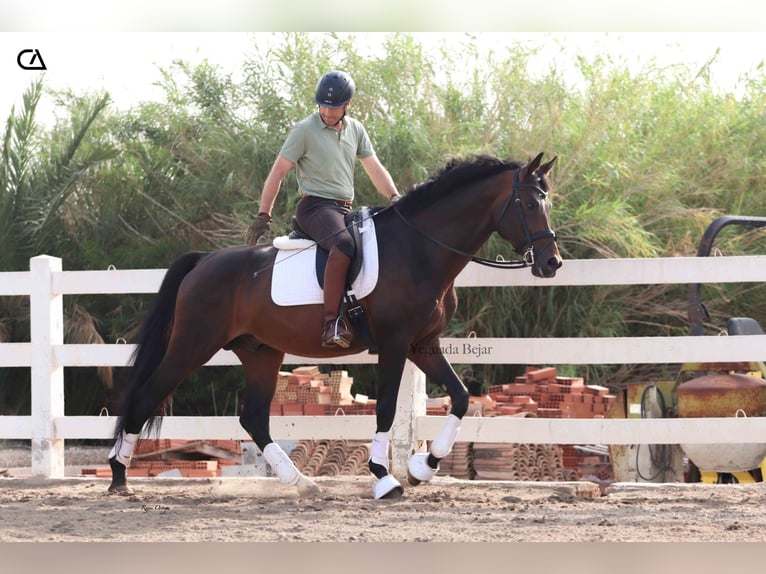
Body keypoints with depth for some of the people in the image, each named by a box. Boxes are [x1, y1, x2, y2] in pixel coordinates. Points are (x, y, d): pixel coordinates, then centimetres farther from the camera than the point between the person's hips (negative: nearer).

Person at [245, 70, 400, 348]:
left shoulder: (355, 130, 14)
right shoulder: (305, 130, -4)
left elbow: (375, 169, 15)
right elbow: (278, 173, -3)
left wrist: (394, 197, -3)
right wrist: (262, 216, -6)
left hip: (346, 209, 8)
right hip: (315, 207, -8)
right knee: (344, 243, -36)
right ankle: (330, 323, -43)